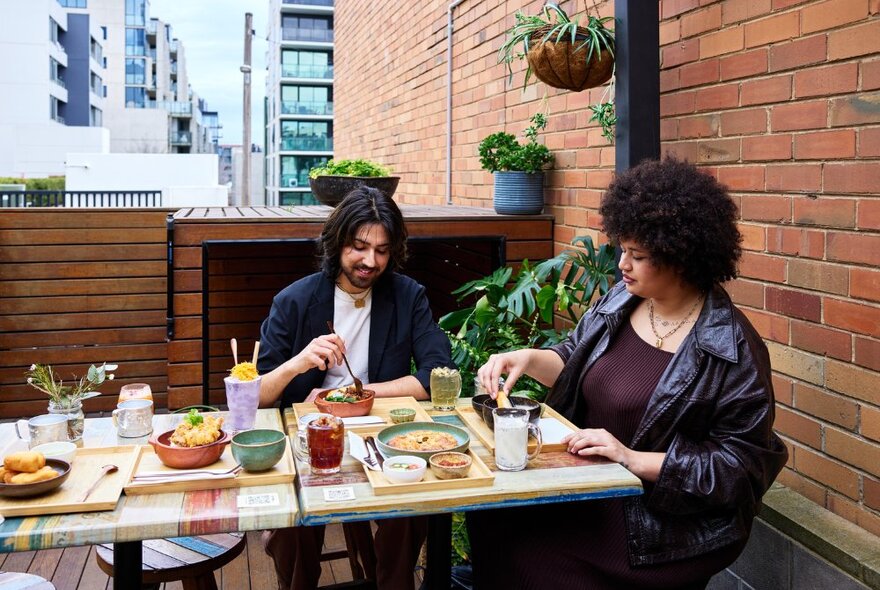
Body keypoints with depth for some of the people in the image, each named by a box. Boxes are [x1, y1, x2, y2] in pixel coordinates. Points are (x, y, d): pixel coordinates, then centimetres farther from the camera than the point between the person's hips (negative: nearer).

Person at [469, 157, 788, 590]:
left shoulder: (732, 348, -17)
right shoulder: (621, 301, 1)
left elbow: (742, 462, -16)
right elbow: (576, 361, 17)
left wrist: (633, 459, -23)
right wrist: (529, 359, -5)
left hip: (661, 525, -6)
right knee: (489, 519, -11)